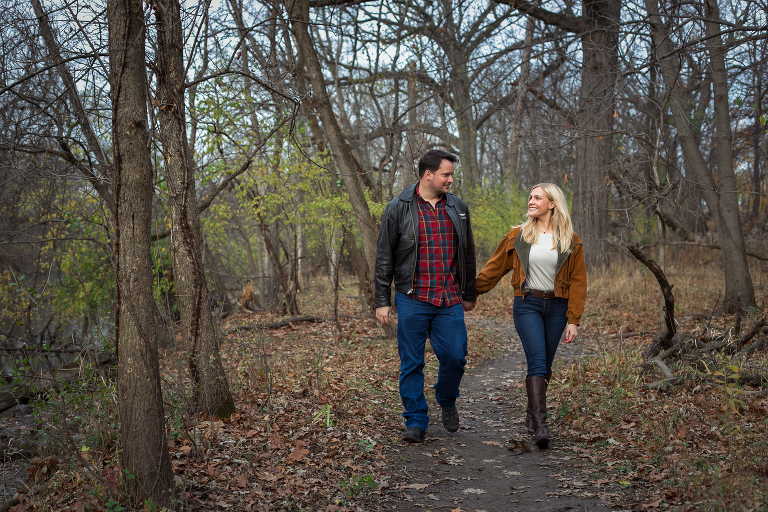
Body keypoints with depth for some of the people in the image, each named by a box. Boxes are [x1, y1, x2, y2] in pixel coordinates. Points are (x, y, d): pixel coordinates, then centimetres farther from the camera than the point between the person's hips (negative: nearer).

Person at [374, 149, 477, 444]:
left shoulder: (458, 208, 10)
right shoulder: (399, 208, -1)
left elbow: (467, 254, 18)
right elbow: (384, 258, 0)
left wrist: (469, 294, 20)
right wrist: (382, 301, -3)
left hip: (450, 301, 3)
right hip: (412, 300, -2)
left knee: (455, 357, -1)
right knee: (412, 364, 2)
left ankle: (447, 402, 29)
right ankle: (416, 422, 14)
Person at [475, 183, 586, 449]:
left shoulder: (570, 241, 4)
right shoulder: (518, 236, 4)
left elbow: (578, 282, 4)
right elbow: (494, 268, 12)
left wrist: (573, 320, -1)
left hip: (557, 307, 1)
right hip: (527, 305, -1)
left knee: (545, 365, 7)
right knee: (537, 362, -14)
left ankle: (532, 414, 24)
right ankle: (540, 424, -19)